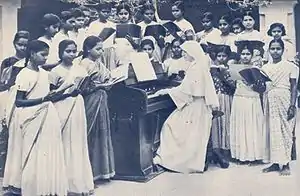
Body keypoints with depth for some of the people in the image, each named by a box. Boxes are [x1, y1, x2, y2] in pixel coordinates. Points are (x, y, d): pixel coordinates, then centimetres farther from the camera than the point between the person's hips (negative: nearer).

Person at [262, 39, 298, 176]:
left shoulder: (290, 66, 1)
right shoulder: (265, 68, 13)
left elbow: (294, 87, -2)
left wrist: (292, 105, -10)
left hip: (284, 100, -4)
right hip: (269, 101, 4)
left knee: (285, 131, -3)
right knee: (272, 131, 3)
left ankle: (286, 164, 2)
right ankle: (275, 162, 10)